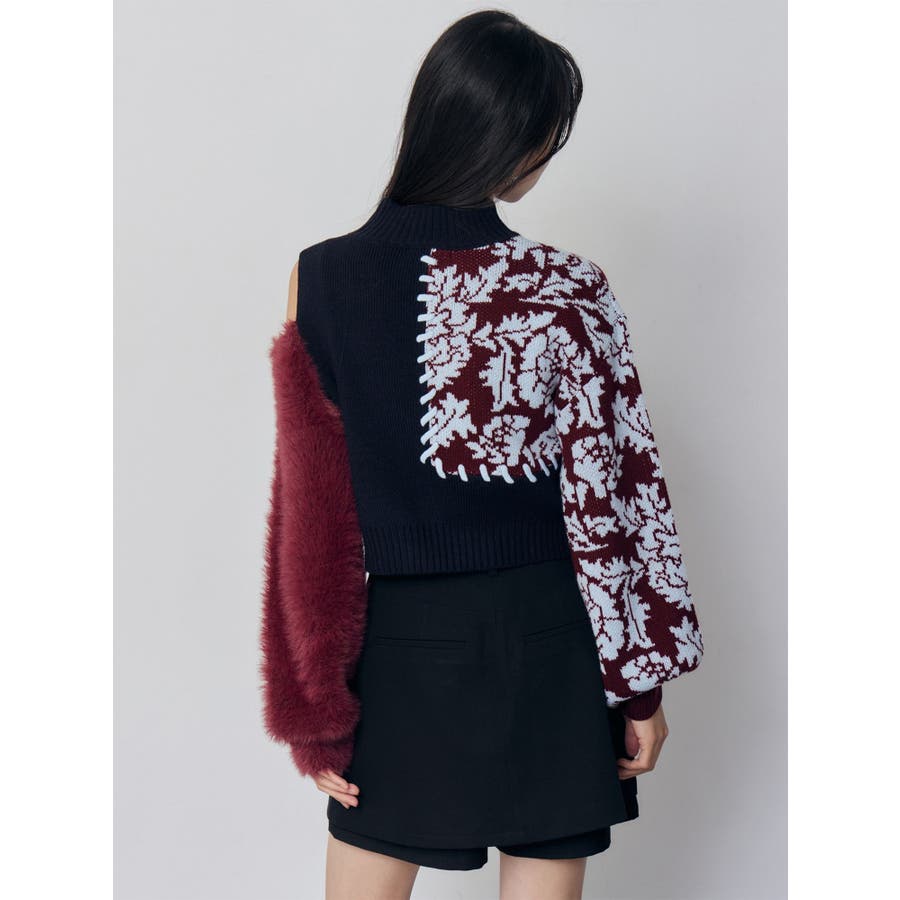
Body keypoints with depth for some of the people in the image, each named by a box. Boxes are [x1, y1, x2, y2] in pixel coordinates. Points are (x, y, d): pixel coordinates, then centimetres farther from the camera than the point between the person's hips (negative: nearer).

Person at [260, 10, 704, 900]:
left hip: (394, 646, 2)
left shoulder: (318, 278, -6)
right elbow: (612, 503, -10)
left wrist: (315, 709, 4)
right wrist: (643, 682, 2)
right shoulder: (564, 293, -14)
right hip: (542, 645, -2)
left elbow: (308, 505, -3)